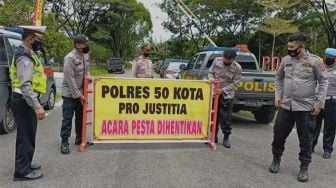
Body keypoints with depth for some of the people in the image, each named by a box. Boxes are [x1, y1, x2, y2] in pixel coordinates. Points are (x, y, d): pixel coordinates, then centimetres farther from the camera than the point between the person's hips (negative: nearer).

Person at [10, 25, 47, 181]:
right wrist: (37, 106, -29)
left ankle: (25, 164, 33)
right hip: (24, 102, -11)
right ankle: (22, 171, 8)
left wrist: (36, 104, 24)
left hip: (25, 101, 11)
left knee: (26, 135, 19)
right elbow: (25, 86, -26)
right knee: (26, 136, -3)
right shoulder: (25, 58, -19)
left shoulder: (28, 54, 14)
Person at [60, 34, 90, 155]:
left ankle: (79, 138, 30)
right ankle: (64, 143, 8)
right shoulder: (70, 58, -21)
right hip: (70, 94, -8)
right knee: (67, 119, -2)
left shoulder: (85, 55, 4)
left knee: (81, 117, 16)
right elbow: (70, 79, -22)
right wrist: (78, 95, -19)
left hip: (80, 93, 8)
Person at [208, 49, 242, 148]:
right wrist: (211, 79, -16)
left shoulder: (237, 68, -11)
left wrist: (223, 90, -19)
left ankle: (226, 138, 14)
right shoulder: (217, 61, -3)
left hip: (227, 95, -3)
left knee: (226, 117, -1)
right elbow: (210, 72, 6)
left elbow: (235, 83, -9)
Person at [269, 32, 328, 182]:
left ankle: (304, 167, 23)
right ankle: (276, 160, 30)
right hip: (285, 106, 4)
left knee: (304, 139, 7)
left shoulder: (315, 61, -7)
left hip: (305, 107, -3)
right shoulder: (286, 60, 4)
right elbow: (279, 78, 16)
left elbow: (323, 82, -3)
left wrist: (319, 103, -8)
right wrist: (278, 95, 6)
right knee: (278, 135, 9)